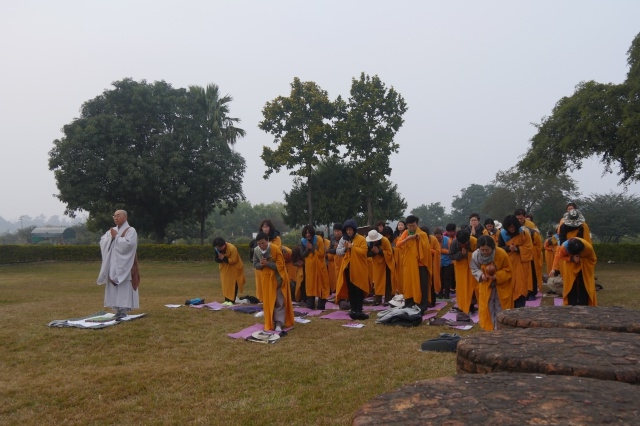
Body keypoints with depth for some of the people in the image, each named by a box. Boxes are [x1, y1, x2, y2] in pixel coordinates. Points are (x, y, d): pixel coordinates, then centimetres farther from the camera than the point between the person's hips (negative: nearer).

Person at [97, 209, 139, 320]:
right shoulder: (111, 230, 16)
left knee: (124, 288, -9)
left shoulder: (131, 230, -5)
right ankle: (118, 310, 12)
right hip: (113, 264, 7)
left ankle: (123, 310, -9)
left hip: (124, 265, -7)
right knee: (114, 288, 6)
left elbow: (128, 244, -20)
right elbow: (102, 242, 6)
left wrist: (116, 236, -10)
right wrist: (111, 237, -11)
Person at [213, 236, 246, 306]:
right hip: (225, 268, 6)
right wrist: (219, 259, -23)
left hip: (233, 269, -6)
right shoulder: (217, 249, -8)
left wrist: (224, 258, -33)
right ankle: (227, 300, 11)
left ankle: (232, 300, -3)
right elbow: (216, 258, 0)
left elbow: (233, 260, -26)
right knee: (225, 284, 5)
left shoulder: (232, 248, -28)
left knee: (233, 285, -5)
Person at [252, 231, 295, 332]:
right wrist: (261, 264, -18)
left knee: (279, 302, -1)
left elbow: (280, 265, -18)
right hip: (266, 278, 4)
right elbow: (255, 264, 5)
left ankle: (279, 323, 4)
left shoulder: (276, 249, -19)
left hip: (277, 278, -4)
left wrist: (267, 263, -28)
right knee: (268, 301, 9)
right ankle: (270, 323, 20)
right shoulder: (256, 250, -6)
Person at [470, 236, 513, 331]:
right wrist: (481, 275, -23)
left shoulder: (502, 254, -27)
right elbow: (474, 268, -3)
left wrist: (497, 276, -30)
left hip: (502, 285, -2)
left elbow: (507, 270, -14)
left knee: (500, 308, 6)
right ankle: (489, 328, 20)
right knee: (487, 308, 7)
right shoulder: (475, 255, -21)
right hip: (486, 285, 2)